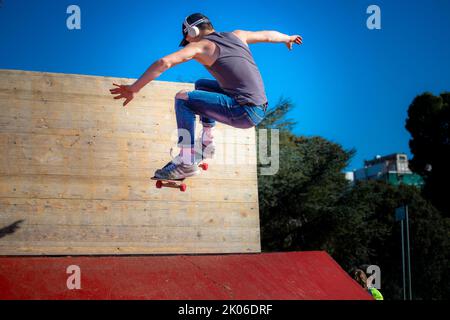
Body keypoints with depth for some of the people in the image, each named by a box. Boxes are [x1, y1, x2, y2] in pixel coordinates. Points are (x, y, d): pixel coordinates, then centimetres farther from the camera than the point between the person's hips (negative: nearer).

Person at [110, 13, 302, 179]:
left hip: (244, 112, -8)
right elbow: (268, 35, 32)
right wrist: (287, 38, 54)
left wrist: (134, 89, -15)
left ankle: (187, 162, -13)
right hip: (260, 109, 8)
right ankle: (207, 143, 28)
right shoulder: (237, 35, 16)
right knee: (201, 85, 27)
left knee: (183, 98, -7)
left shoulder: (201, 46, -3)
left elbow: (164, 63, -14)